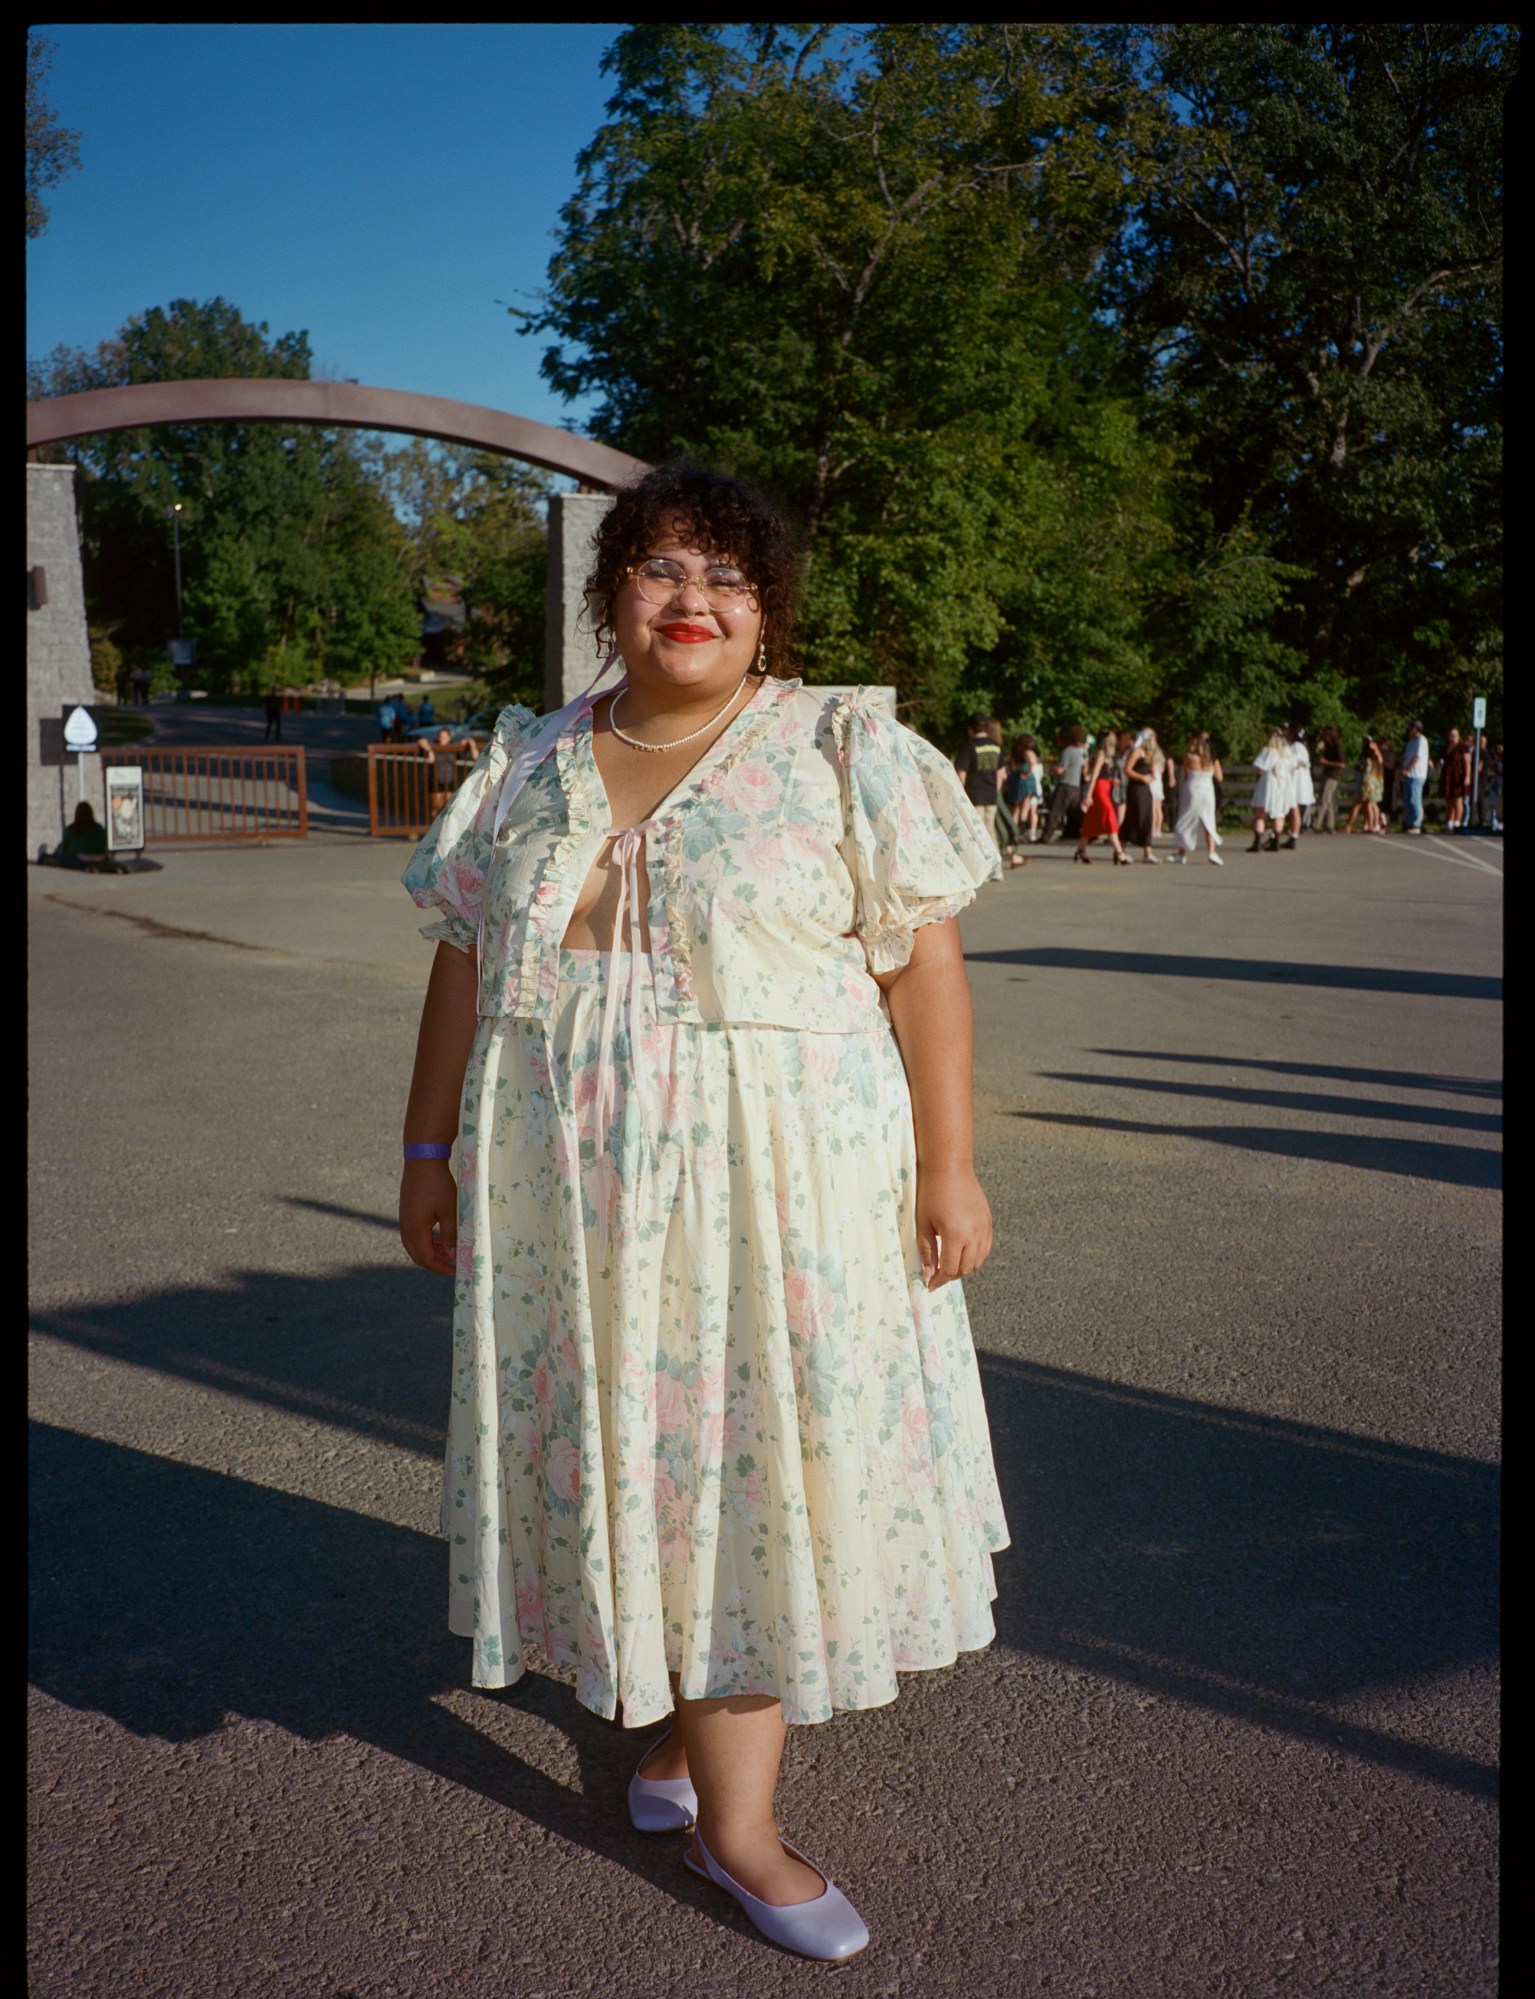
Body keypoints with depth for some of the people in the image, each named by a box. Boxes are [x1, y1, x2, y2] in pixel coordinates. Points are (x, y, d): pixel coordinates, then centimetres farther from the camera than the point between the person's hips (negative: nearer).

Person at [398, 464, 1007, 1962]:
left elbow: (923, 967, -6)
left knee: (752, 1460, 5)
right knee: (626, 1451, 11)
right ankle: (681, 1720, 34)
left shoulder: (846, 754, -2)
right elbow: (464, 966, 11)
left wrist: (947, 1164, -10)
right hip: (570, 1191, 3)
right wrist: (429, 1149, 9)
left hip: (777, 1188, -3)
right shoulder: (528, 767, 9)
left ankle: (731, 1823, 21)